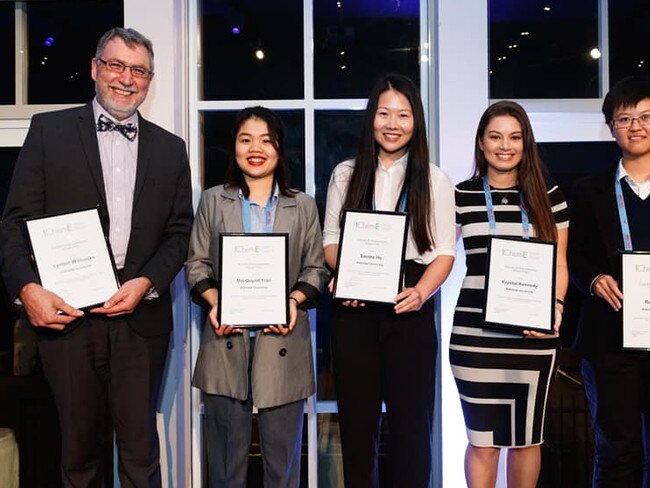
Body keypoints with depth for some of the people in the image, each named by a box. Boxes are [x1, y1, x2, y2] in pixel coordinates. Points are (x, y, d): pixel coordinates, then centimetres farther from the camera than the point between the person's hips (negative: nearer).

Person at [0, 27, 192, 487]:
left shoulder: (170, 148, 11)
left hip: (141, 315, 1)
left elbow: (179, 231, 9)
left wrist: (146, 282, -7)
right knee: (81, 446, 12)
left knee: (140, 448, 9)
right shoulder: (49, 130, 5)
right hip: (67, 313, -1)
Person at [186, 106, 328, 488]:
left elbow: (316, 268, 8)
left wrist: (295, 299, -11)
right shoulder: (213, 201, 11)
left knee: (282, 449, 6)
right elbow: (197, 264, 8)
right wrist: (213, 301, -10)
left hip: (282, 340, 0)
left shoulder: (303, 206, 11)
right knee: (226, 448, 7)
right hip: (227, 340, 0)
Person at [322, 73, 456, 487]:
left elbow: (444, 251, 0)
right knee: (357, 416, 8)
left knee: (411, 418, 5)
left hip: (410, 308, -1)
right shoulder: (346, 174, 10)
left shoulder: (434, 180, 5)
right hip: (355, 307, 2)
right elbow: (330, 238, 10)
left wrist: (420, 293, -18)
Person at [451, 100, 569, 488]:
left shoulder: (549, 196, 8)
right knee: (483, 441, 3)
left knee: (527, 438, 14)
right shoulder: (461, 195, 5)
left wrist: (556, 307, -8)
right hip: (476, 335, -1)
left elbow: (559, 265, 8)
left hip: (535, 337, 2)